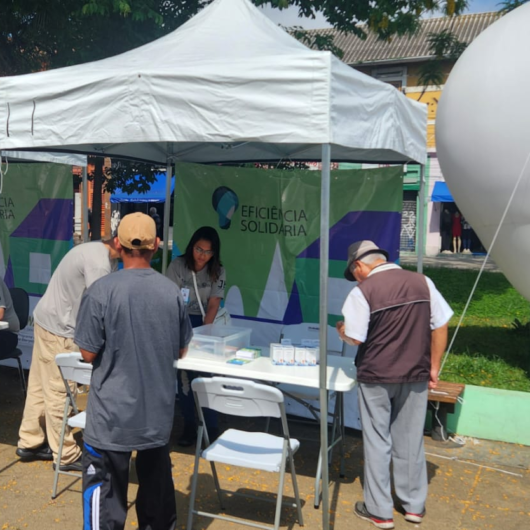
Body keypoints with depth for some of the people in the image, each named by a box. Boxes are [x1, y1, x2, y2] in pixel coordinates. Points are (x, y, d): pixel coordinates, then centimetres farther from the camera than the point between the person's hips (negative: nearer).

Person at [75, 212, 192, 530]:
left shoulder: (101, 291, -15)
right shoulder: (172, 292, -6)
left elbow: (89, 353, -9)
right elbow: (181, 352, 4)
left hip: (113, 411, -3)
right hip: (158, 410, 4)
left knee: (105, 490, 9)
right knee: (157, 480, 21)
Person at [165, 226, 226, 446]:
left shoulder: (217, 271, -3)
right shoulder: (178, 265, -6)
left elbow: (213, 305, -6)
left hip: (204, 324, 0)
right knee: (184, 375, 0)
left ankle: (211, 429, 6)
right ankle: (189, 427, 12)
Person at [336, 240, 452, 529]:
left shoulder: (363, 291, -13)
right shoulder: (422, 282, 0)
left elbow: (355, 338, -12)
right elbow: (440, 327, 2)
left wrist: (341, 330, 10)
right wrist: (433, 368, 10)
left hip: (376, 377, -4)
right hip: (415, 375, 4)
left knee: (377, 442, 9)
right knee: (410, 440, 16)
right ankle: (414, 505, 28)